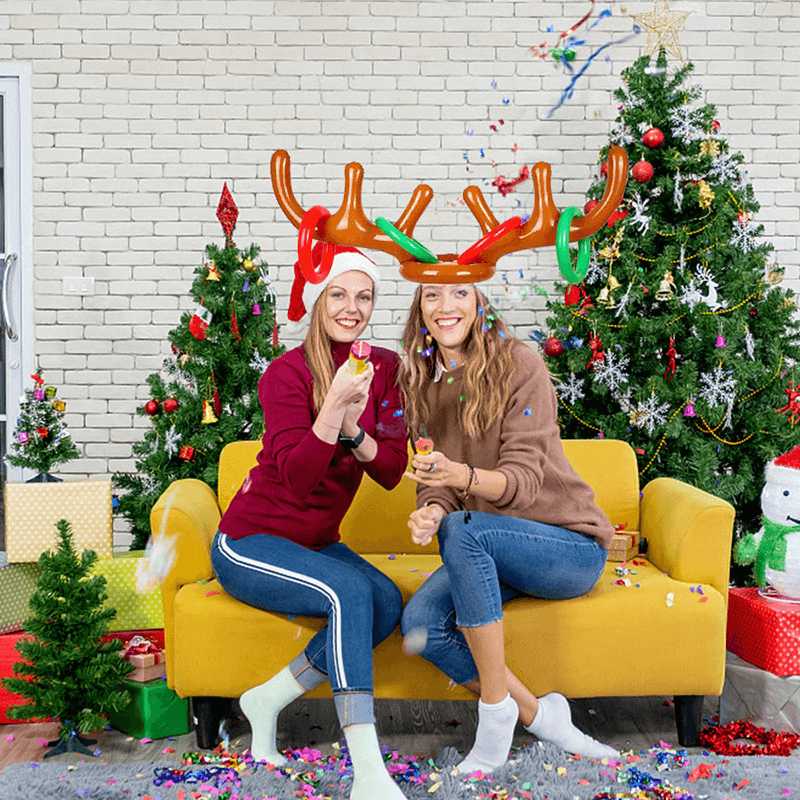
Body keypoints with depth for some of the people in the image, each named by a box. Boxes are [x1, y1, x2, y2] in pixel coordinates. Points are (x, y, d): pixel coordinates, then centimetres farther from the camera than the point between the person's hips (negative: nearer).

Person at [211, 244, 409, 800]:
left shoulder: (384, 368, 1)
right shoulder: (288, 372, -16)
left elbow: (391, 472, -7)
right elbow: (298, 479, -24)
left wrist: (353, 426, -25)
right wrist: (333, 405, -35)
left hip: (317, 543, 6)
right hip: (250, 543, -6)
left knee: (387, 602, -20)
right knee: (350, 591, -30)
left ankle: (269, 699, -4)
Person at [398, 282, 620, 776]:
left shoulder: (520, 366, -13)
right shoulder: (423, 386, 5)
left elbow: (523, 479, -20)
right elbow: (437, 485, 4)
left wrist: (463, 476, -41)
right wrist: (430, 509, -21)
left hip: (571, 544, -5)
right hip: (491, 552, 5)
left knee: (462, 528, -34)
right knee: (421, 622, -22)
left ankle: (497, 707, -22)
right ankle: (541, 717, -7)